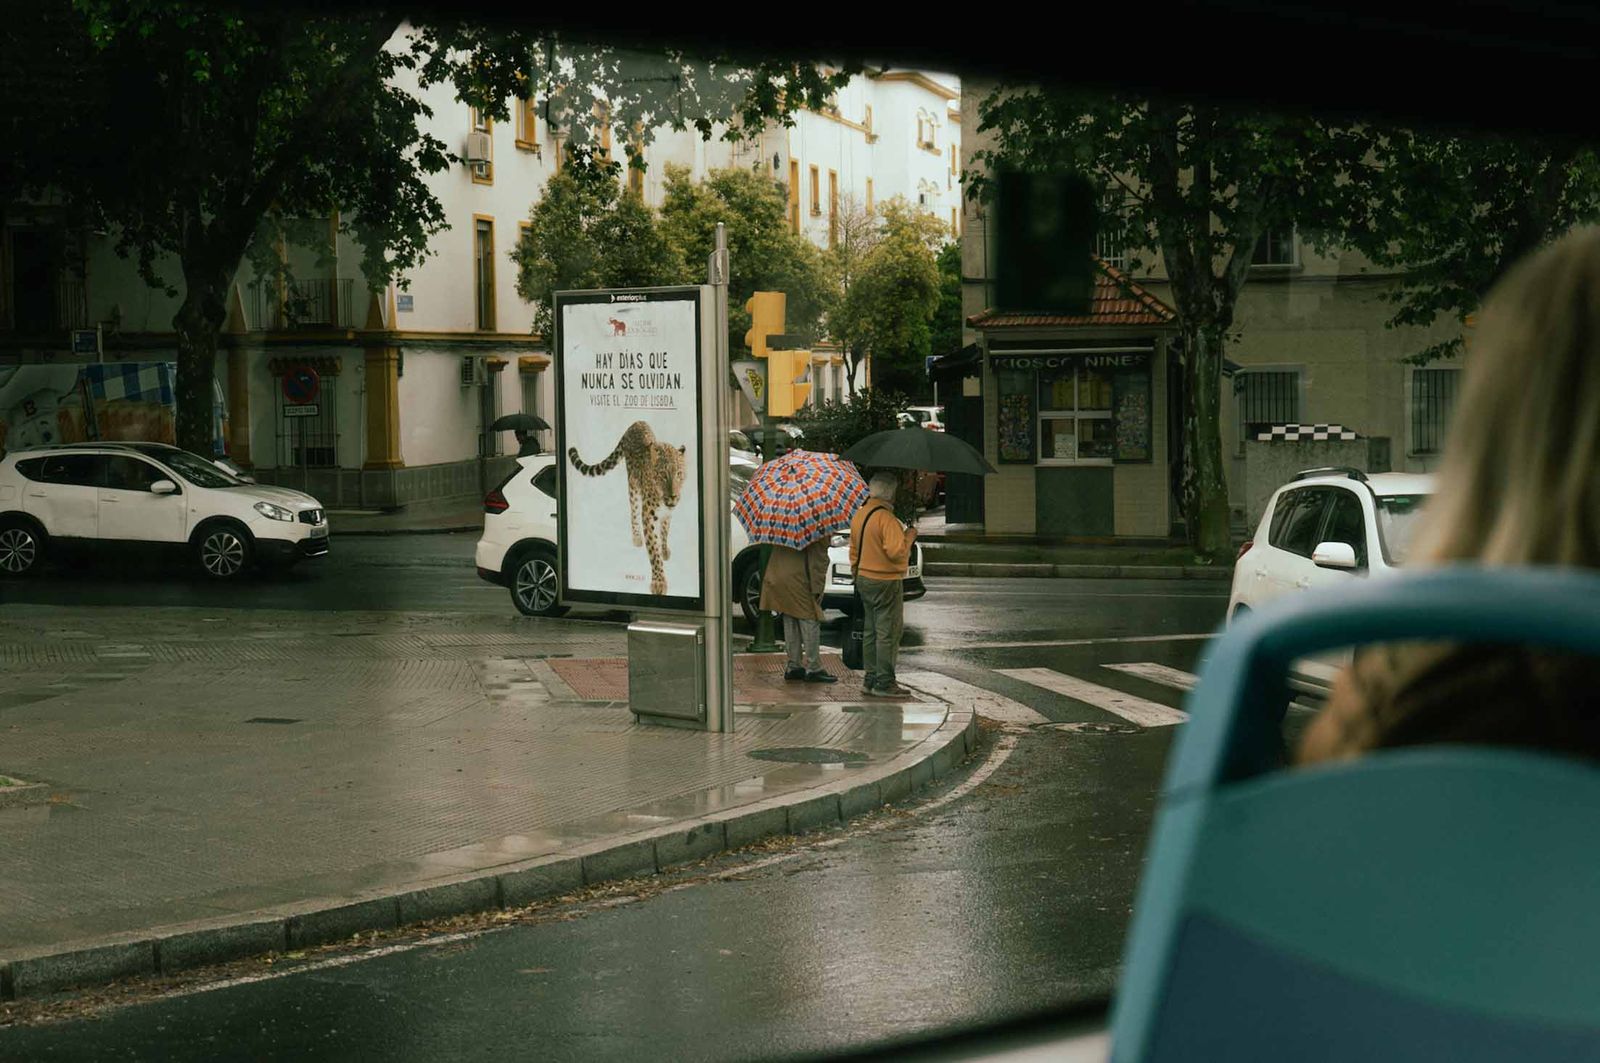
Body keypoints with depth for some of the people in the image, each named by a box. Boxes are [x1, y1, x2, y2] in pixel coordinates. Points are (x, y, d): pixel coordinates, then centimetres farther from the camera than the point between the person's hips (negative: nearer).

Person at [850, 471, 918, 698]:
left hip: (864, 579, 9)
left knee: (871, 631, 14)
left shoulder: (859, 515, 10)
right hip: (886, 582, -9)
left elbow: (854, 550, 16)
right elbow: (896, 552, -26)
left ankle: (870, 679, 17)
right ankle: (884, 683, -2)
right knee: (888, 632, -3)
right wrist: (909, 536, -10)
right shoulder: (886, 518, -19)